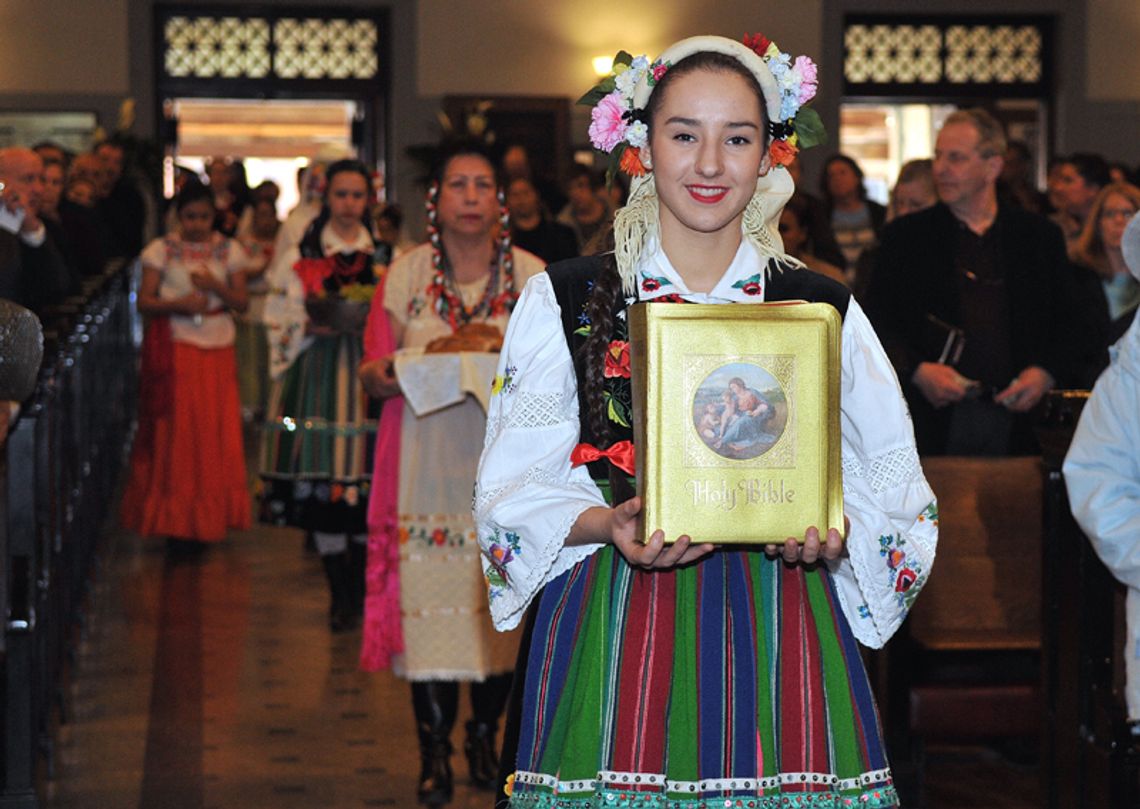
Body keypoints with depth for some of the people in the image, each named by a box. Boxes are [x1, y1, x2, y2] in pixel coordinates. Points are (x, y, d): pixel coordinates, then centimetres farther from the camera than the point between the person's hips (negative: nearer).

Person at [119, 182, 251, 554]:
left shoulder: (229, 251, 8)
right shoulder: (162, 250, 2)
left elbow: (242, 302, 5)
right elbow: (144, 301, -2)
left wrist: (216, 286, -13)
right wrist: (178, 304, -17)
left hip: (217, 352, 2)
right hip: (174, 351, -2)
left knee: (215, 434, 1)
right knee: (175, 433, -4)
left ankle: (208, 520, 10)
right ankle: (176, 522, 2)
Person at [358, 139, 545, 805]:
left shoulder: (531, 274, 4)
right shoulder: (406, 274, 5)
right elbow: (379, 371, 7)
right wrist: (378, 376, -16)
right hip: (430, 461, 0)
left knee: (501, 602, 2)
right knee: (429, 600, -4)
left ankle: (485, 736, 22)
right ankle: (435, 750, 8)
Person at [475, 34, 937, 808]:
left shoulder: (825, 309, 9)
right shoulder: (565, 299, 6)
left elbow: (895, 494, 10)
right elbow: (515, 487, 4)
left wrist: (832, 535, -11)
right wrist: (607, 526, -16)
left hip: (775, 641, 1)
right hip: (614, 641, -1)